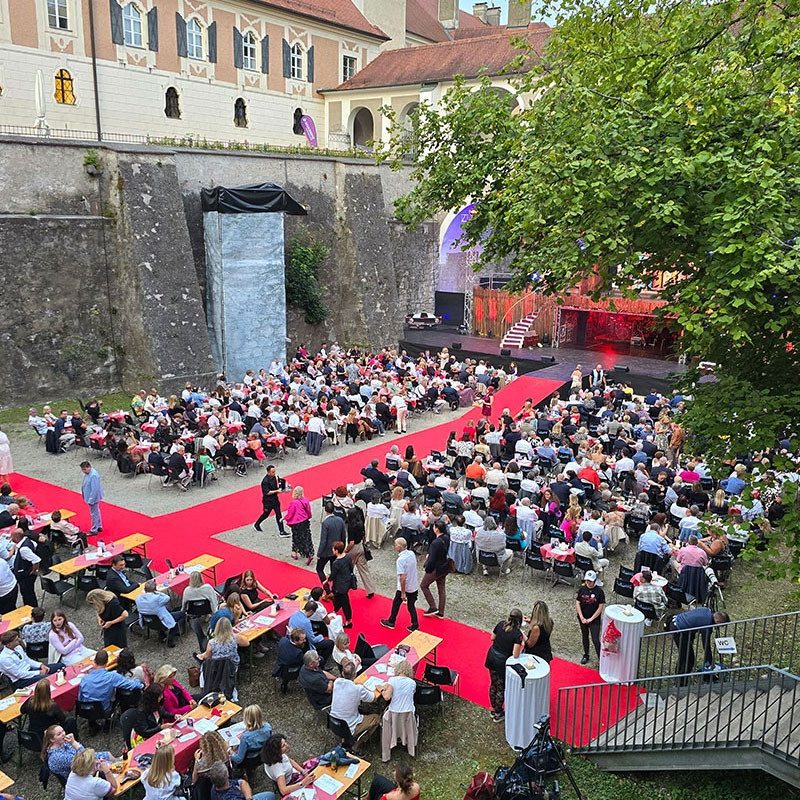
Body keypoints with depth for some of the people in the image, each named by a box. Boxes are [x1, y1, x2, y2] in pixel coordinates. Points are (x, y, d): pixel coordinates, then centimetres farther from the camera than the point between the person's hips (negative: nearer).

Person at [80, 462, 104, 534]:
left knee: (94, 514, 4)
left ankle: (94, 530, 16)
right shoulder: (87, 473, 0)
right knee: (97, 512, 22)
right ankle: (99, 527, 37)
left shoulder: (93, 476, -30)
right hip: (90, 497, 10)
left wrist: (90, 500, -24)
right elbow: (85, 485, 14)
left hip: (93, 498, -10)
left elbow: (94, 489, -29)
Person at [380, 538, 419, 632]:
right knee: (411, 606, 17)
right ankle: (415, 625, 20)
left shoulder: (400, 560, -26)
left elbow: (403, 578, -26)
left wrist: (403, 593, -19)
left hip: (404, 588, -6)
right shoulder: (412, 554, -4)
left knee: (396, 604, 16)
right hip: (414, 587, 6)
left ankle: (391, 622, 32)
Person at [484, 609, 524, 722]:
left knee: (493, 684, 23)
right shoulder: (518, 634, -22)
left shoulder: (501, 624, -7)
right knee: (501, 688, 15)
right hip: (502, 662, -6)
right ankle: (498, 714, 30)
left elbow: (492, 638, 6)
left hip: (492, 657, 6)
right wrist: (520, 644, -6)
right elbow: (515, 655, -22)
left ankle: (494, 709, 41)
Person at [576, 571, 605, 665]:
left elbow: (601, 607, -12)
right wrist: (581, 617, -10)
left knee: (595, 640, -7)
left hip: (595, 619, -3)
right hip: (583, 618, 4)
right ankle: (586, 655, 37)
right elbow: (577, 603, -3)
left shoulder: (599, 591, -14)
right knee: (584, 637, 19)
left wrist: (591, 619, -13)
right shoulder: (582, 589, -6)